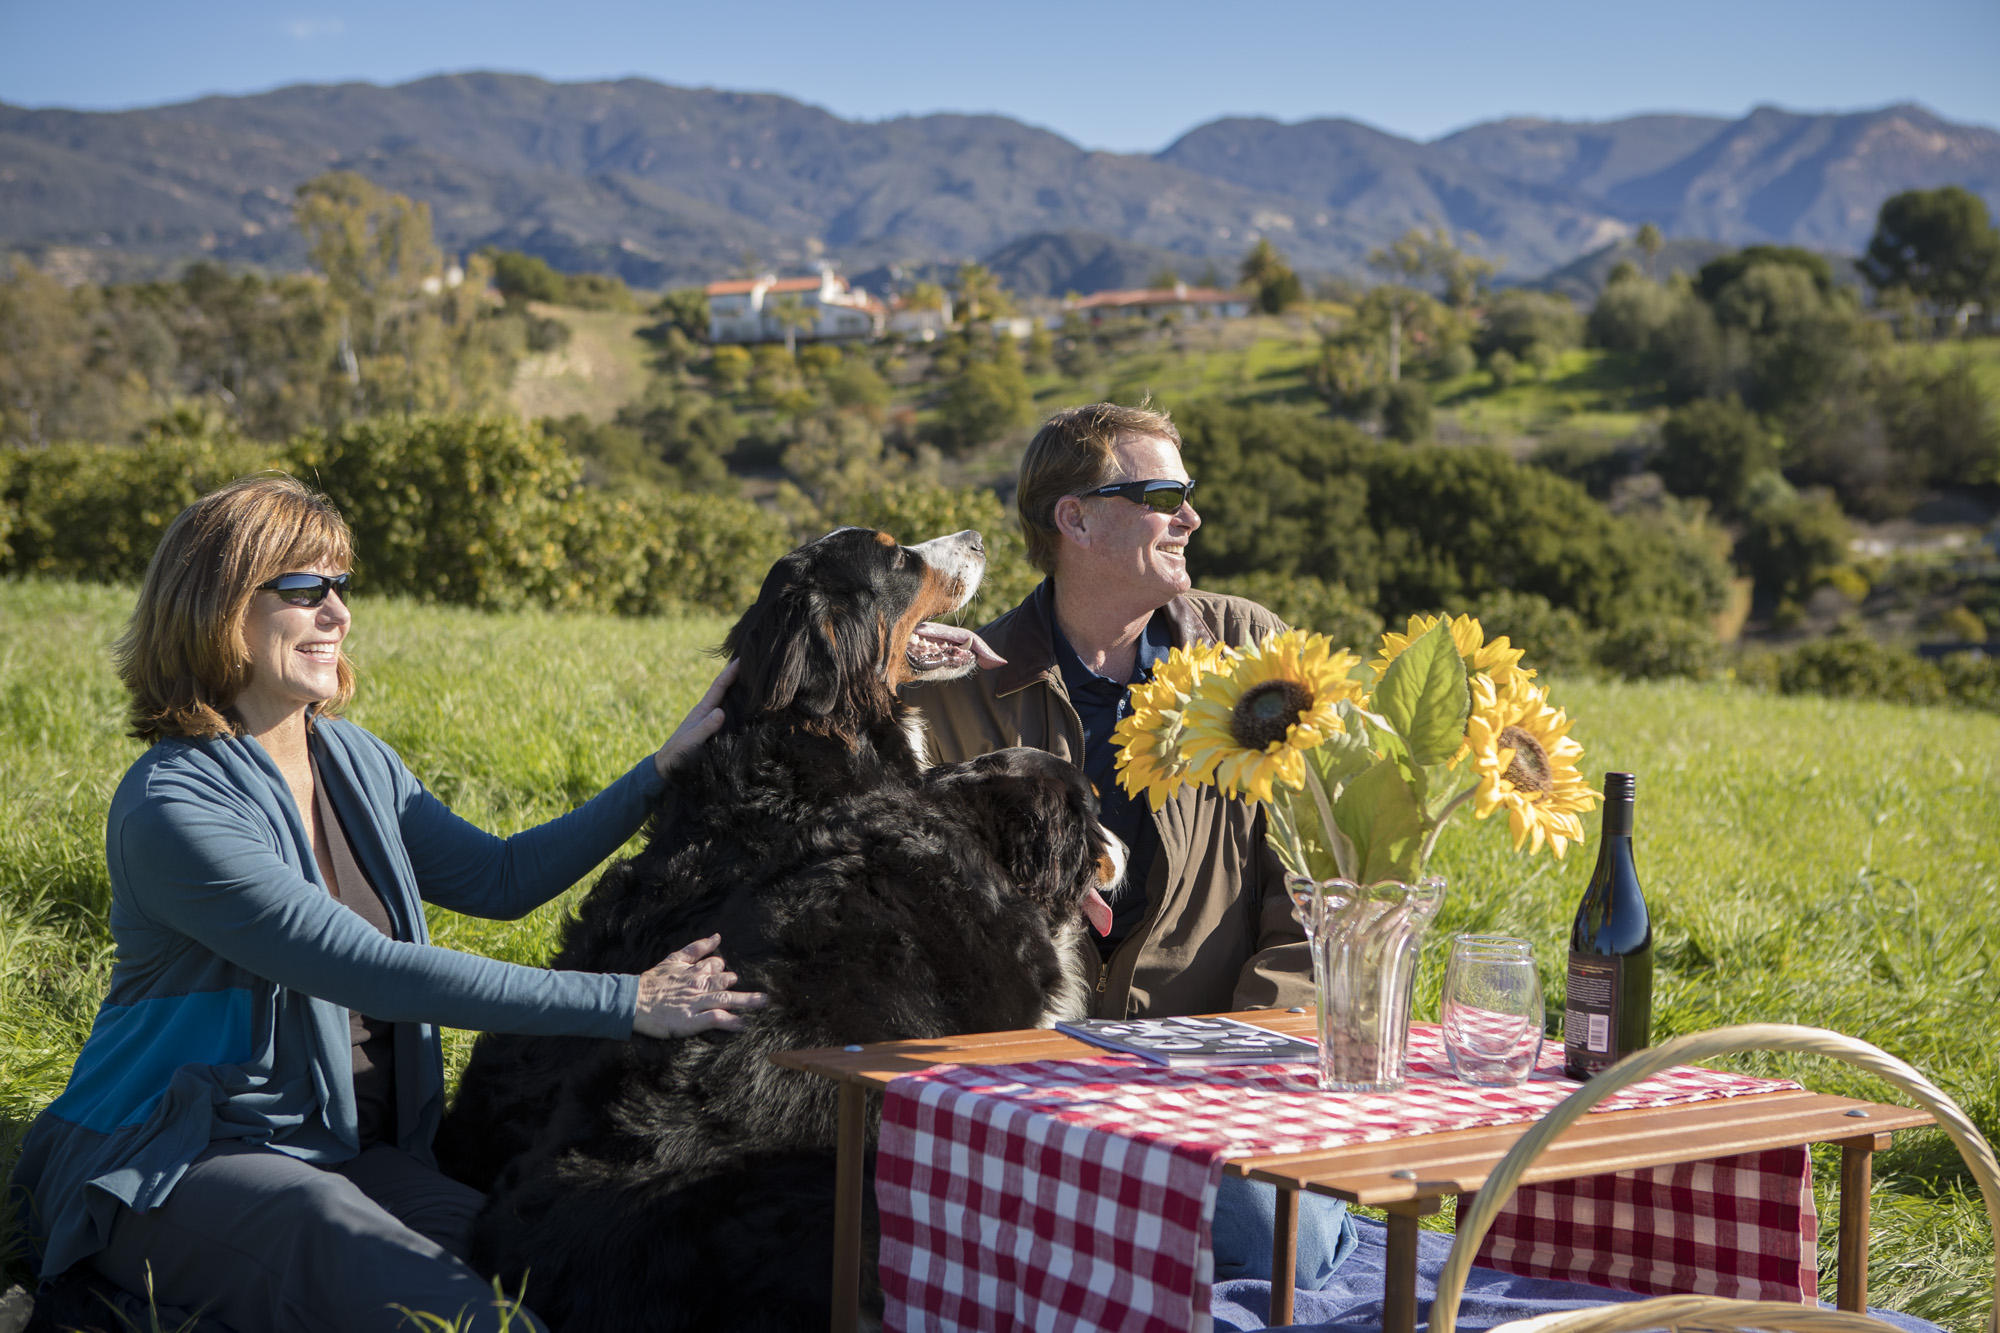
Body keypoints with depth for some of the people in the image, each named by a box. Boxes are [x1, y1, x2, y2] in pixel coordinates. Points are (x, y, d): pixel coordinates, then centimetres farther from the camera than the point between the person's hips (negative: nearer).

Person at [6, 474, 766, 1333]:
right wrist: (624, 1004, -26)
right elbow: (374, 969, -24)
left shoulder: (354, 760, 9)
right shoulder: (172, 806, -19)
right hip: (178, 1169, -7)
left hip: (351, 1149, 7)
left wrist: (666, 769, 6)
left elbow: (498, 881, 14)